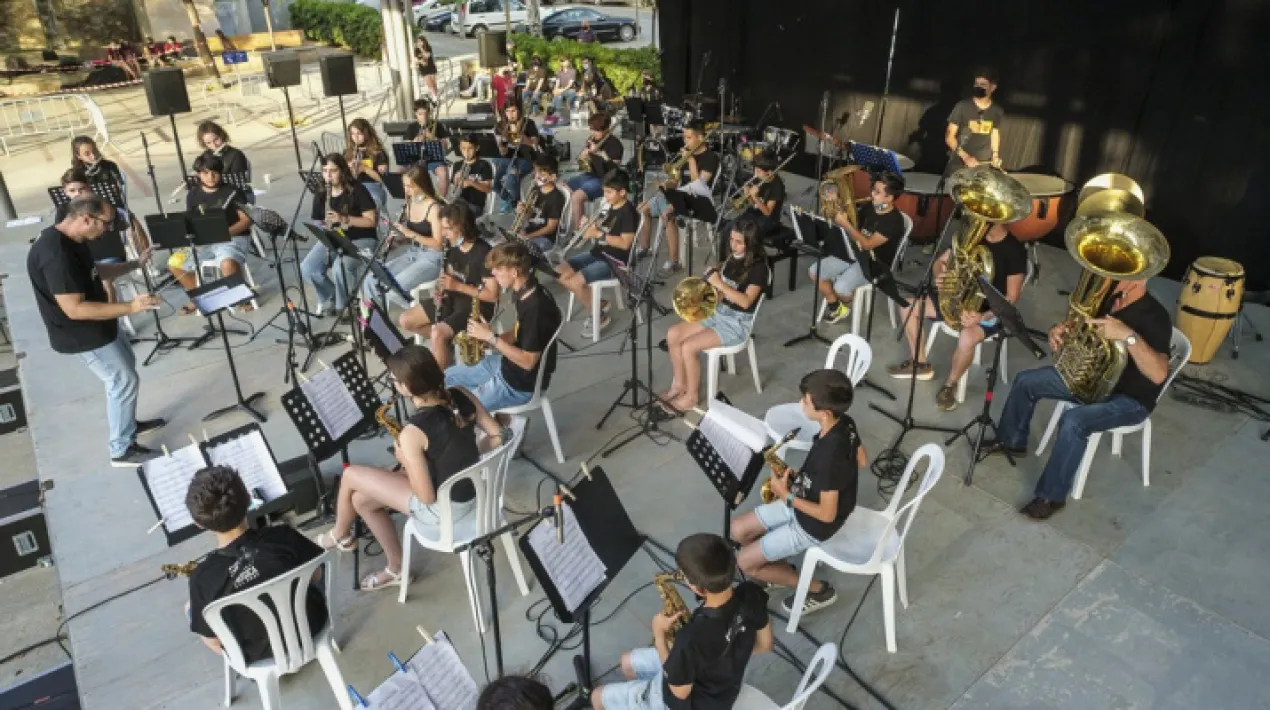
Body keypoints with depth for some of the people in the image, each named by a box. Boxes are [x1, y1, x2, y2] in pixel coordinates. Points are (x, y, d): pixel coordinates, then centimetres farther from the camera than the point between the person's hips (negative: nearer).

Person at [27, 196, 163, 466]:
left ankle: (128, 423, 43)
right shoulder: (54, 254, -32)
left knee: (126, 364, 25)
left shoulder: (71, 240, -1)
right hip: (82, 334, -10)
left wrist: (135, 264, 10)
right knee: (125, 381, -1)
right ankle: (122, 450, 13)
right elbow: (74, 309, -34)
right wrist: (130, 307, -35)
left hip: (98, 323, 10)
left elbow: (94, 271, 17)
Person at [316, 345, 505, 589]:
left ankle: (340, 535, 39)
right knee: (362, 498, 19)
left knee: (350, 476, 8)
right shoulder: (461, 395, -10)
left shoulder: (412, 432, -28)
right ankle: (396, 568, 33)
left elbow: (427, 496, -22)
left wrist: (405, 461, -6)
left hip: (447, 512, -7)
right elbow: (497, 436, 0)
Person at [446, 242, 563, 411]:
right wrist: (487, 338, -1)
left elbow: (528, 361, -25)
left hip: (520, 384, -9)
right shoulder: (525, 293, -1)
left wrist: (491, 337, -20)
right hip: (506, 364, 10)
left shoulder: (537, 307, -29)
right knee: (448, 377, 16)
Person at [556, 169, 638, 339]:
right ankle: (597, 304, 9)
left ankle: (600, 315, -2)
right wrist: (594, 225, 2)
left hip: (615, 261, -10)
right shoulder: (612, 207, 11)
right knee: (560, 272, 1)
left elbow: (625, 243, -22)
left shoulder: (628, 212, -16)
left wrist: (598, 234, -21)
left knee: (575, 281, -26)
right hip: (599, 253, 10)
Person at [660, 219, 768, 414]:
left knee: (688, 347, -22)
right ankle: (679, 384, 8)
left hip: (738, 323, -8)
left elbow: (745, 301, -28)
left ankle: (691, 396, -3)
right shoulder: (732, 260, 6)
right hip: (718, 313, 8)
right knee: (673, 334, -5)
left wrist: (719, 284, -34)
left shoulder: (758, 268, -17)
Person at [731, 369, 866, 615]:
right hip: (806, 500, 9)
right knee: (738, 530, 10)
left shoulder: (829, 455, -37)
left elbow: (827, 514, -28)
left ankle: (819, 590, 13)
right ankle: (779, 569, 26)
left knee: (745, 562, 1)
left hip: (814, 525, -8)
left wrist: (786, 496, -17)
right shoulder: (845, 424, -11)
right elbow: (862, 460, 8)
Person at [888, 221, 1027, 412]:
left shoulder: (1015, 250, -17)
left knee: (966, 338, -38)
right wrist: (940, 276, -19)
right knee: (908, 305, -4)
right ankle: (920, 364, 11)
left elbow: (1011, 297, -17)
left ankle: (950, 385, -8)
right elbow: (940, 261, 6)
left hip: (990, 310, -7)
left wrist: (983, 317, -32)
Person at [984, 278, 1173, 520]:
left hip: (1130, 398, -8)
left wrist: (1129, 336, -51)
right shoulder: (1109, 299, -3)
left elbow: (1159, 375, -39)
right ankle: (1012, 441, 25)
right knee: (1025, 381, 4)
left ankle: (1051, 496, -16)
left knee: (1073, 422, -33)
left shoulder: (1154, 317, -27)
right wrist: (1059, 331, -15)